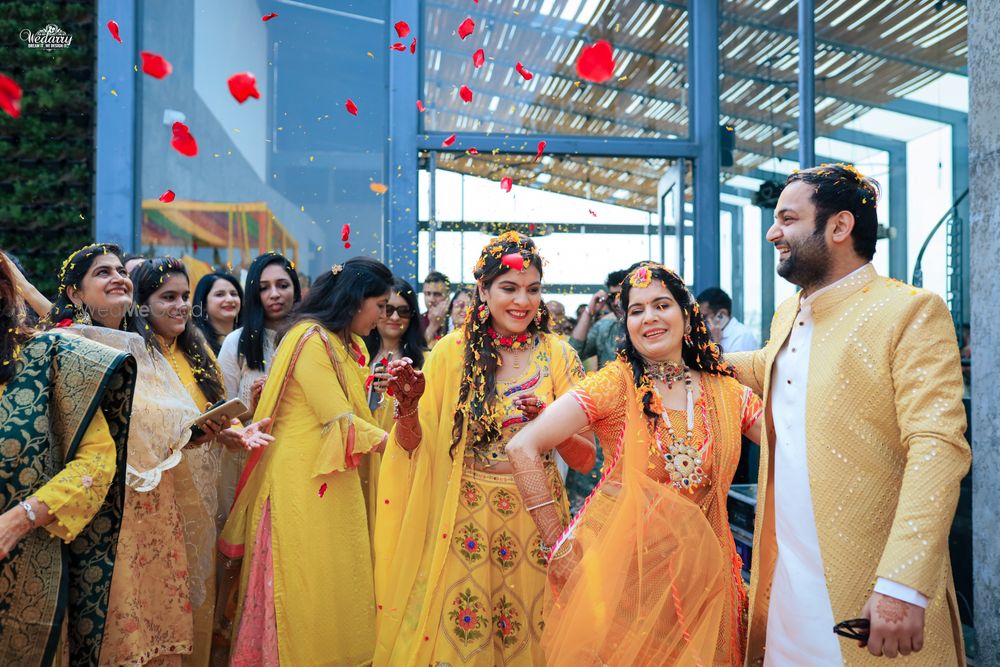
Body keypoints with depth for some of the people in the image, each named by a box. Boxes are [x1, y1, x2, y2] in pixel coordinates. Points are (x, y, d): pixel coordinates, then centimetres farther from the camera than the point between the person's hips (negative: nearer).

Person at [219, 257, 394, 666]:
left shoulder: (348, 345, 16)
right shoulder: (311, 339, -12)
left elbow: (351, 414, 10)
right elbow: (341, 422, -17)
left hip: (335, 483, 8)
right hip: (302, 482, -8)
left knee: (339, 594, 10)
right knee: (306, 591, 0)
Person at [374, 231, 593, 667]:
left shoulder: (557, 355, -2)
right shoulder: (452, 352, -3)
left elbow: (585, 459, -3)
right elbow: (414, 448, -1)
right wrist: (408, 404, -20)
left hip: (534, 518, 1)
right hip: (464, 520, 0)